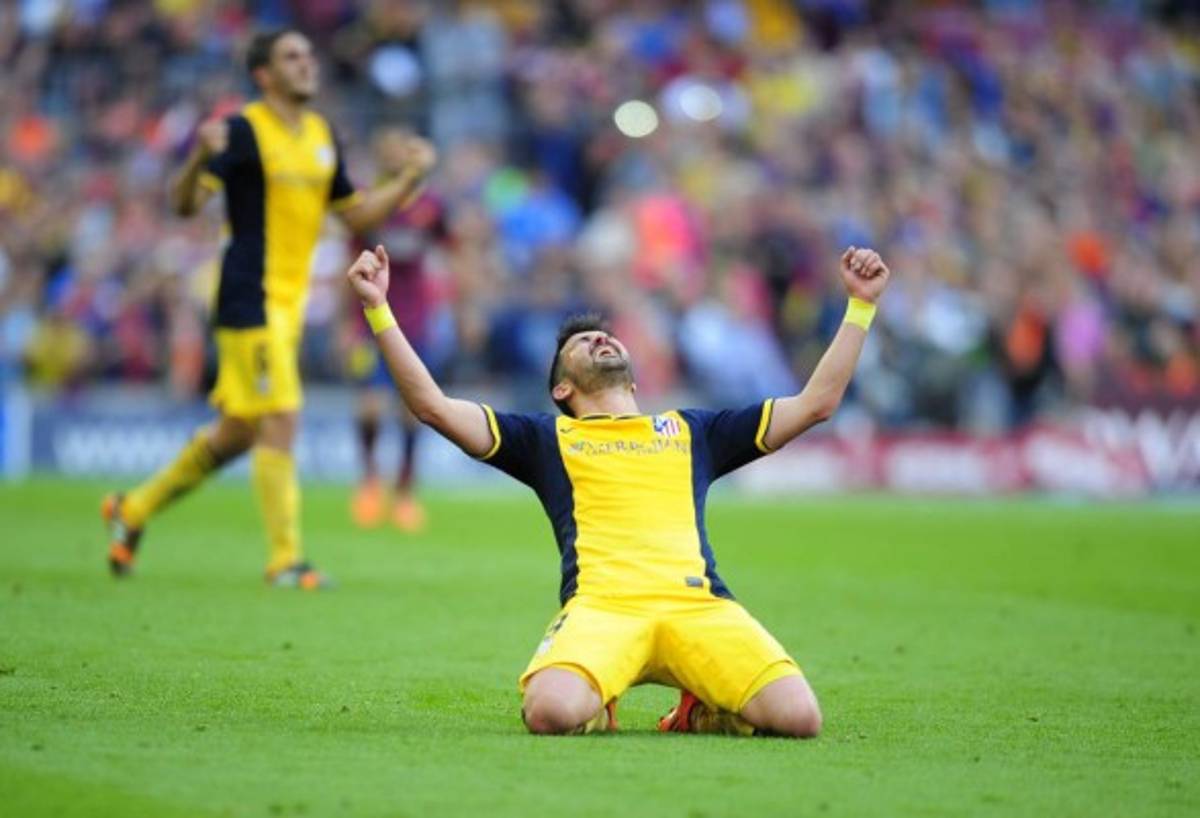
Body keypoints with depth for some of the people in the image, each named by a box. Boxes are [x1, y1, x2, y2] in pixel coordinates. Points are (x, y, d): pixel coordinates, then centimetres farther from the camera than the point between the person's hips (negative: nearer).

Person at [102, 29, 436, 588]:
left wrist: (411, 177, 7)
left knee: (237, 431, 13)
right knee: (280, 421, -12)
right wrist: (202, 156, -36)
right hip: (249, 296, -8)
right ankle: (285, 560, -5)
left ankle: (135, 509, 29)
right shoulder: (245, 130, -10)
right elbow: (185, 203, -17)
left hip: (289, 301, 8)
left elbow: (356, 214, 19)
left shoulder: (322, 136, 13)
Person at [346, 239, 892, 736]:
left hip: (699, 604, 2)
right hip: (601, 605, -2)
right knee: (553, 711, -36)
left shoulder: (692, 431, 33)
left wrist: (861, 305, 31)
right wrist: (377, 309, 11)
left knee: (798, 716, -26)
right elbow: (433, 405, 18)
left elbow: (817, 401, 33)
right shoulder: (547, 439, 28)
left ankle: (702, 711, 6)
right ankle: (597, 706, 1)